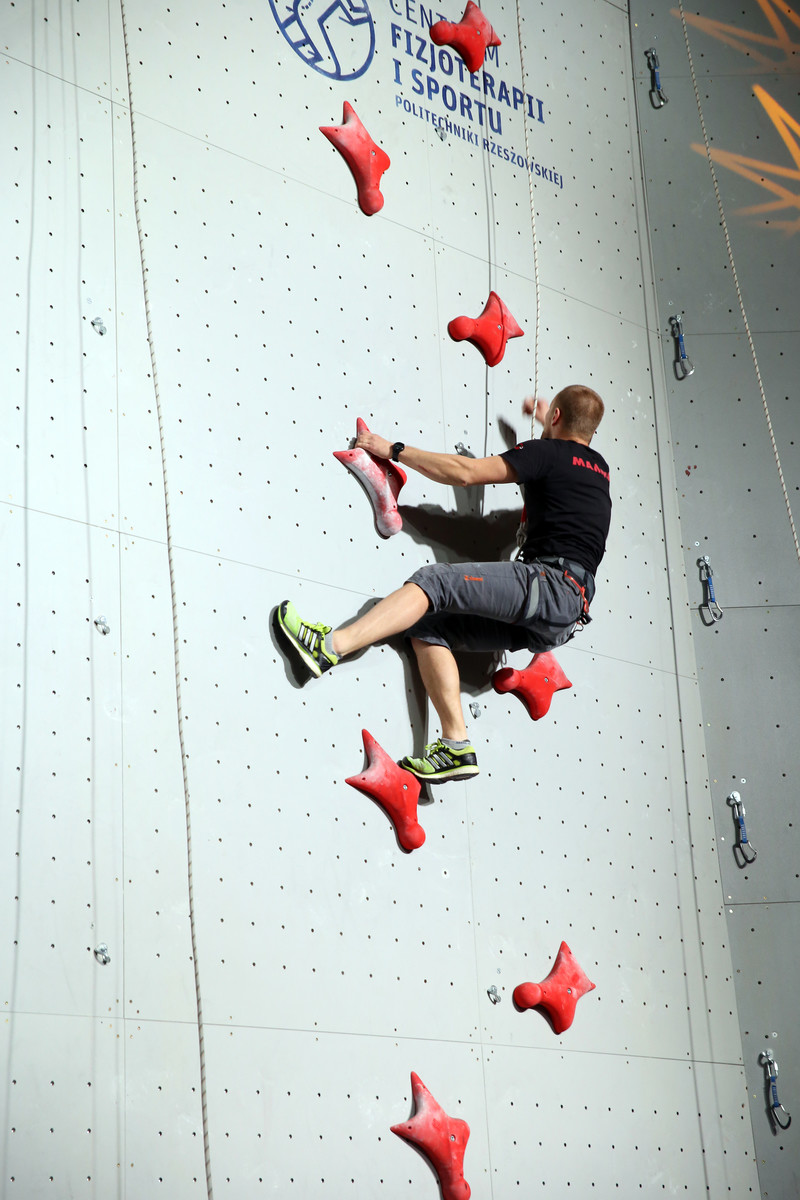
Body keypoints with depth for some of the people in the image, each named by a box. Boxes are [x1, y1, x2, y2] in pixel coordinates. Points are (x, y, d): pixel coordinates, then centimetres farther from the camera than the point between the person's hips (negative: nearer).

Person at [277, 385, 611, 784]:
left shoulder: (548, 452, 1)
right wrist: (548, 426, 66)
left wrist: (393, 449, 3)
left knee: (434, 581, -18)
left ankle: (329, 646, -32)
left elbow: (464, 472, -5)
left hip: (555, 582, -8)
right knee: (429, 628, 5)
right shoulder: (598, 467, 25)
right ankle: (457, 746, -6)